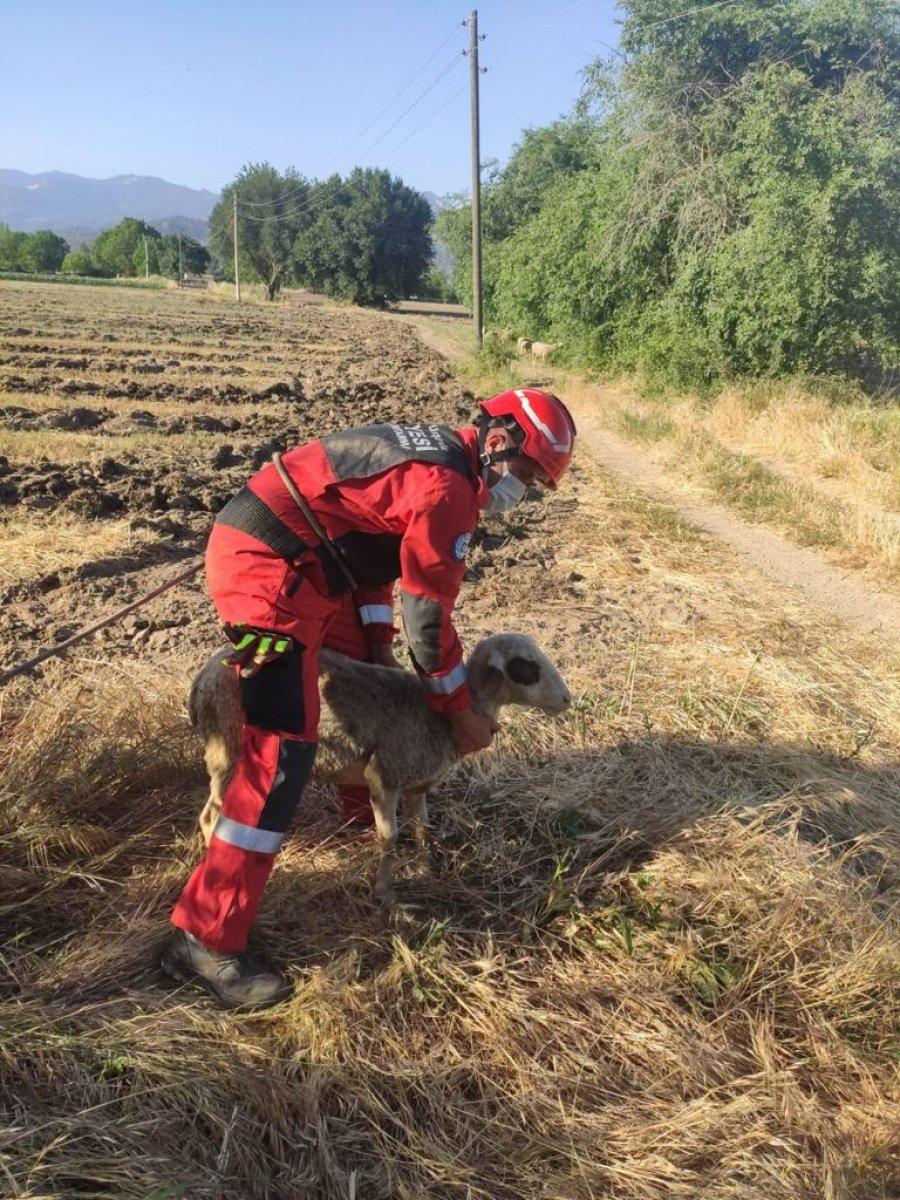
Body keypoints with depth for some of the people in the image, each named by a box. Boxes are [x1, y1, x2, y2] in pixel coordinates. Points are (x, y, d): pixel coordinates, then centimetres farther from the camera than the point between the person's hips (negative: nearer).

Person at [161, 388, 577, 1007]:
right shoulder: (447, 489, -16)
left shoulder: (435, 451, 14)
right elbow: (428, 619, -12)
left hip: (264, 548, 11)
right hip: (268, 568, -11)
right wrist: (461, 712, 1)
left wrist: (379, 648, 16)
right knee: (285, 751, -12)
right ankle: (206, 939, -6)